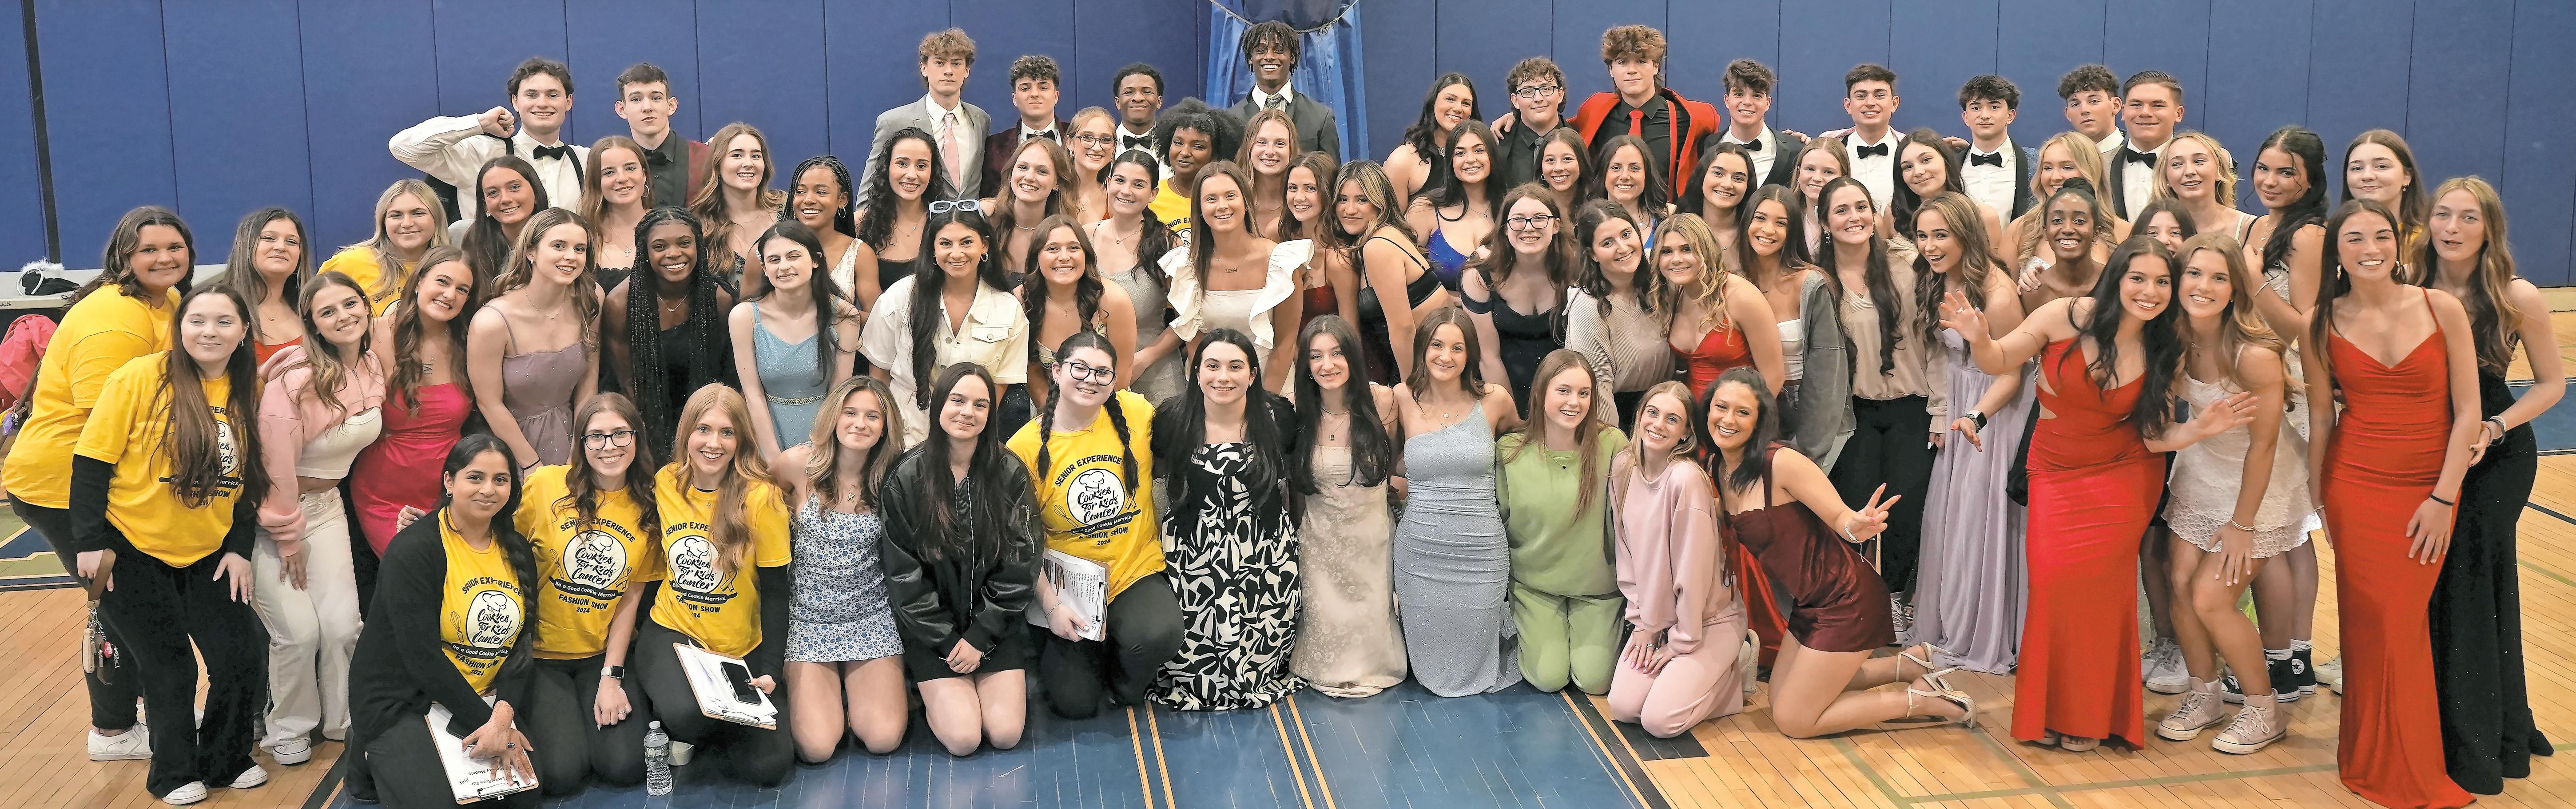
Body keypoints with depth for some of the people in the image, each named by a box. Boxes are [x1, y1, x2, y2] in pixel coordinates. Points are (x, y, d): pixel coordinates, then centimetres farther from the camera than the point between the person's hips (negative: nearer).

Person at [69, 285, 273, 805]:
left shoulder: (249, 394, -1)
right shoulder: (139, 379, -15)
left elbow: (251, 480, 7)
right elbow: (92, 462, -12)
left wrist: (240, 548, 2)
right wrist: (90, 541, -14)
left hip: (209, 555, 4)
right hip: (133, 551, -4)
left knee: (241, 658, 1)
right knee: (168, 668, 2)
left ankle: (226, 760, 25)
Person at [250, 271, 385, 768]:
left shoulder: (373, 368, -2)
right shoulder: (297, 379, -24)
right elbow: (276, 463, -20)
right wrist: (288, 540, -13)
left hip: (326, 506, 6)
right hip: (270, 514, -6)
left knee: (343, 625, -3)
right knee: (300, 631, -10)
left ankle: (341, 721, 19)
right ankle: (289, 730, 15)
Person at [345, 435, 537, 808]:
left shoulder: (518, 552, 4)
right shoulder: (414, 550, -16)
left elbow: (523, 644, 0)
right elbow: (424, 658, -20)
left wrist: (504, 714, -19)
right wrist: (488, 724, -21)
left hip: (483, 700, 6)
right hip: (402, 703, -6)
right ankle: (379, 759, 8)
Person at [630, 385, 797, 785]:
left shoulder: (761, 497, -13)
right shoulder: (665, 484, -3)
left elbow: (776, 592, -8)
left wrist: (770, 672, -13)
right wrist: (639, 629, 12)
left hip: (742, 648, 0)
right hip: (672, 631, 1)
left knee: (770, 765, -18)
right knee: (685, 713, -34)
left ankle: (697, 731, 14)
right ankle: (680, 726, 4)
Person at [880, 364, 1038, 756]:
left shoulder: (1011, 474, -4)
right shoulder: (906, 477, -8)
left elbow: (1020, 565, -4)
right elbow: (903, 571, -6)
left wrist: (980, 637, -9)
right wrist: (946, 641, -9)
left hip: (996, 623, 2)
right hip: (931, 628, -1)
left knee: (1006, 734, -12)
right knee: (962, 738, -15)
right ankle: (933, 694, 17)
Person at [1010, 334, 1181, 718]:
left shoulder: (1136, 413, -6)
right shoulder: (1026, 447, -8)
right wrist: (1051, 605, -10)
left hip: (1137, 571, 0)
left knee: (1160, 635, -31)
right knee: (1075, 703, -9)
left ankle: (1124, 684, 4)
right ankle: (1055, 653, 26)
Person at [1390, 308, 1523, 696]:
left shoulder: (1494, 399, -2)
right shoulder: (1404, 399, -1)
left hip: (1481, 552, 0)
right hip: (1419, 552, 1)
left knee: (1474, 667, 10)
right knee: (1433, 670, 7)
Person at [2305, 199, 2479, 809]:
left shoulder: (2442, 309, -7)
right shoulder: (2323, 323, -3)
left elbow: (2467, 412, -6)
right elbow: (2320, 414, 3)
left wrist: (2444, 499, -9)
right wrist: (2317, 494, 3)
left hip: (2429, 491, 0)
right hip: (2355, 488, 0)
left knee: (2404, 627, 3)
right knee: (2370, 625, 3)